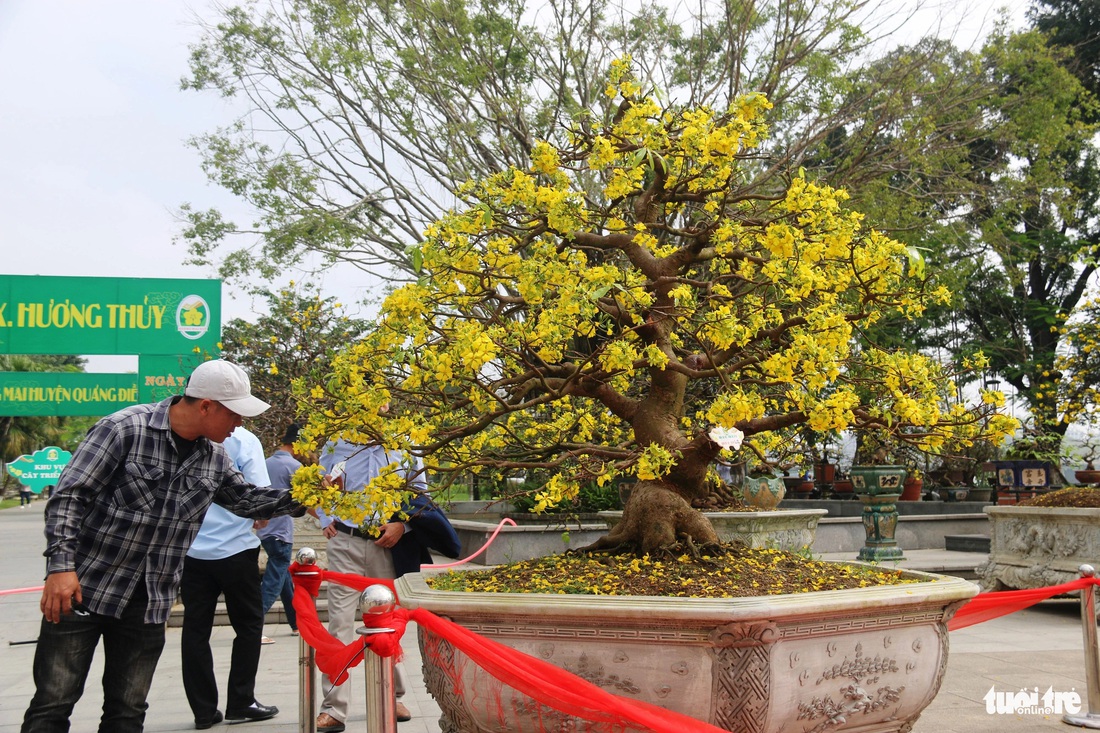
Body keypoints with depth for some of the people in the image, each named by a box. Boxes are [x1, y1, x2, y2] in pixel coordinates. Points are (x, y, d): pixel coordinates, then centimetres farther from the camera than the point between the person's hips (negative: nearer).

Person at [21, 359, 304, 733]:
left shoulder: (214, 457, 5)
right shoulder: (125, 428, -14)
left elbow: (246, 498, 20)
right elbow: (69, 495, -15)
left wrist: (297, 499, 4)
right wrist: (61, 565, -22)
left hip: (150, 601, 5)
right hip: (83, 587, -5)